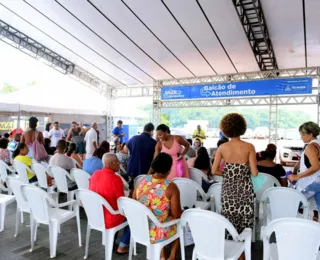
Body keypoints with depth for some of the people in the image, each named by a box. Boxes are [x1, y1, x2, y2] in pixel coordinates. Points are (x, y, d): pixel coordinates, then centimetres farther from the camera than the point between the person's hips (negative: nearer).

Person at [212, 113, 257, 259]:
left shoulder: (222, 148, -6)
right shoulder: (249, 147, -10)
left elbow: (214, 171, -3)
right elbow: (254, 173, -11)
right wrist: (245, 170, 9)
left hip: (228, 190, 2)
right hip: (244, 190, -1)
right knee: (243, 226, 11)